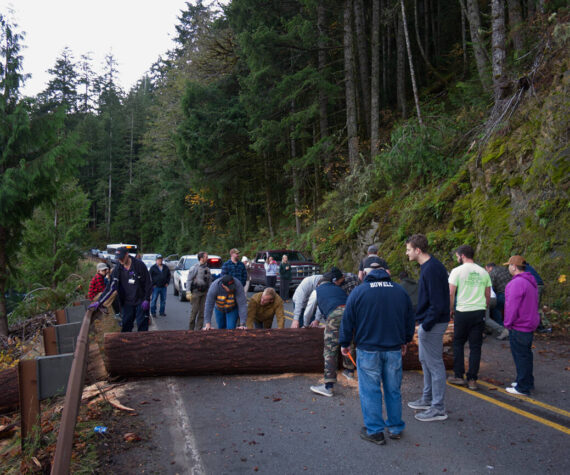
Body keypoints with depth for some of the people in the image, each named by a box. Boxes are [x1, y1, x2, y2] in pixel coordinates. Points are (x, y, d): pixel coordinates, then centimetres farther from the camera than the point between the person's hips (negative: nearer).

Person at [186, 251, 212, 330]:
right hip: (196, 292, -5)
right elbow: (189, 280, -6)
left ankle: (198, 329, 12)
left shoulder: (207, 268, 12)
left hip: (205, 292, 5)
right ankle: (191, 328, 10)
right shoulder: (194, 268, -5)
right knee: (194, 311, -3)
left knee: (202, 311, 4)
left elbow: (210, 281, 16)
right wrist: (188, 292, -11)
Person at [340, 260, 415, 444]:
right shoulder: (401, 291, 4)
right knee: (393, 390, 15)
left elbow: (347, 321, -4)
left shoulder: (358, 292, -7)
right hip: (394, 349, 4)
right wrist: (405, 341, 27)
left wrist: (344, 343, 10)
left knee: (370, 391, 6)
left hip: (368, 350, -3)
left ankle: (374, 431, 13)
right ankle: (395, 428, 27)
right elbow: (410, 319, 13)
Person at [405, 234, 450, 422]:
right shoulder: (427, 266, 10)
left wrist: (426, 325, -20)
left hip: (432, 324, -11)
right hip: (427, 323, 11)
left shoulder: (432, 269, -23)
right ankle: (428, 399, 35)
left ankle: (438, 409, 11)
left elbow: (437, 303, -26)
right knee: (425, 360, 20)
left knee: (435, 364, 0)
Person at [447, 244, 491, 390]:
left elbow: (451, 293, -9)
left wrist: (450, 309, 4)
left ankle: (458, 376, 13)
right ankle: (472, 380, 8)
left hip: (463, 312, -4)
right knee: (475, 346, 7)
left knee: (458, 344, 11)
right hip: (479, 312, 4)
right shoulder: (483, 272, 9)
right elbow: (488, 295, 13)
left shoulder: (457, 271, -6)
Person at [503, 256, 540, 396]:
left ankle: (523, 387, 7)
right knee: (526, 354, 19)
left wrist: (507, 323, -12)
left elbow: (512, 306, -24)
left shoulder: (517, 283, -22)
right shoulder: (531, 281, 12)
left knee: (520, 356, -1)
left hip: (519, 326, -10)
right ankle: (528, 382, 31)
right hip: (529, 323, 10)